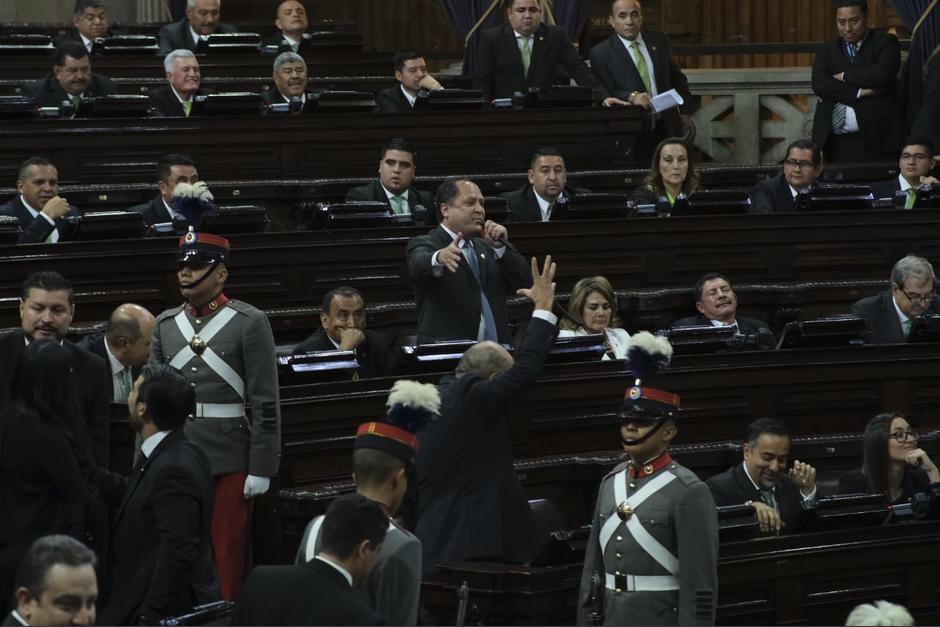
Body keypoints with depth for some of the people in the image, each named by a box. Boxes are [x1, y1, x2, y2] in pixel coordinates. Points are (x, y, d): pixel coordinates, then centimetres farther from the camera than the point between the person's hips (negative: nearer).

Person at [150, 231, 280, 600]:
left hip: (229, 458, -4)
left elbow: (266, 402, -8)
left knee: (227, 555, 2)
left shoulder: (250, 323, -6)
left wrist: (262, 468, -11)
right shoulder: (165, 324, 8)